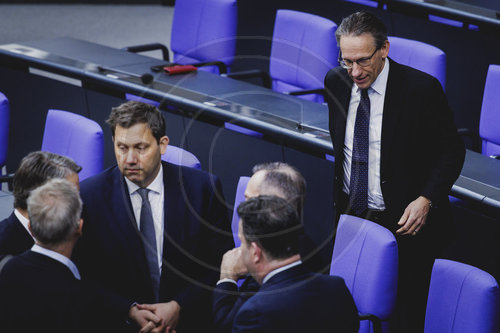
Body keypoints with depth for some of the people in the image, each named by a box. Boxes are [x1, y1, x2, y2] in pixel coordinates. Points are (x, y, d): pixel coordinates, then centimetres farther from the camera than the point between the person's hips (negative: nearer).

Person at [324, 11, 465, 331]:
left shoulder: (422, 88, -13)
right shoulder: (335, 82, 1)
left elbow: (452, 150, -4)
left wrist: (426, 199, -16)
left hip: (403, 221, -3)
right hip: (348, 215, 4)